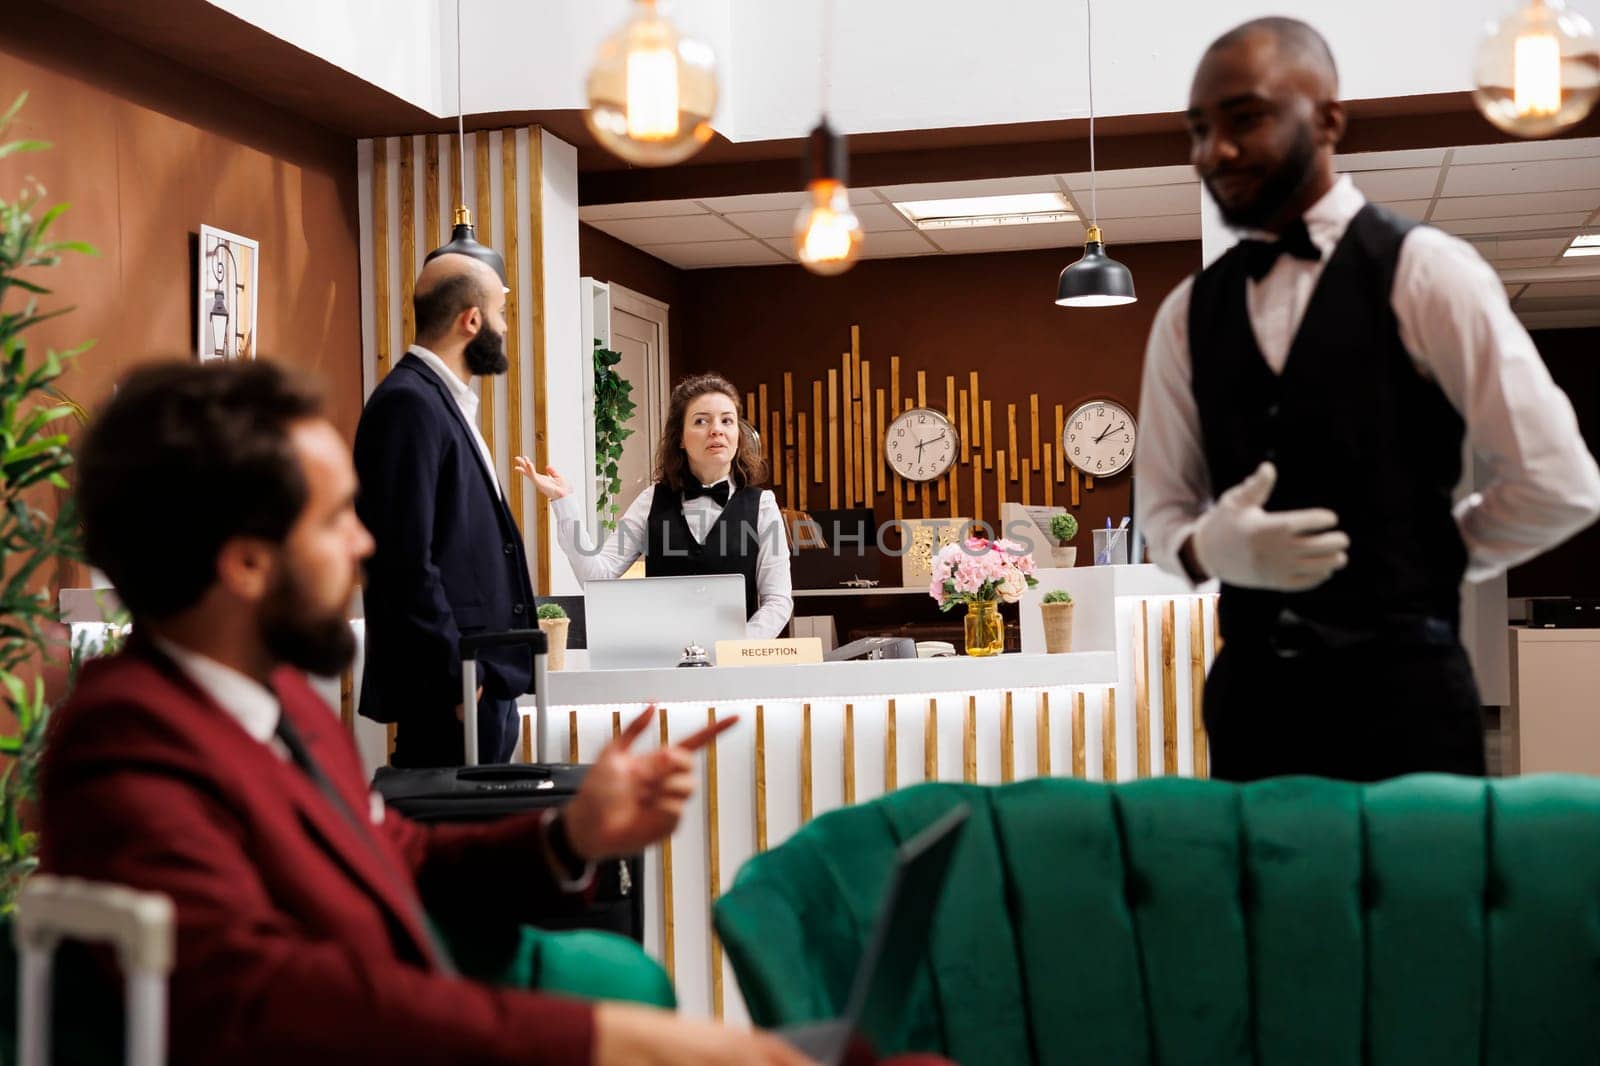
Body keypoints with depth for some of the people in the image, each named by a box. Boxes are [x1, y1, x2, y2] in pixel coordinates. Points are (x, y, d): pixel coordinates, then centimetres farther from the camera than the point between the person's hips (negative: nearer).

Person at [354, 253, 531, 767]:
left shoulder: (445, 400, 16)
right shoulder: (408, 403, -15)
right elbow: (407, 559, -21)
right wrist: (458, 680, -20)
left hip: (486, 677, 10)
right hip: (451, 687, -10)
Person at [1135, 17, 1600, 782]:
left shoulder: (1424, 272, -5)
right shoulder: (1186, 313, 10)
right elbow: (1163, 499, 14)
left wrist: (1427, 563, 4)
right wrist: (1207, 547, -8)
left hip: (1398, 688, -4)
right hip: (1250, 691, 4)